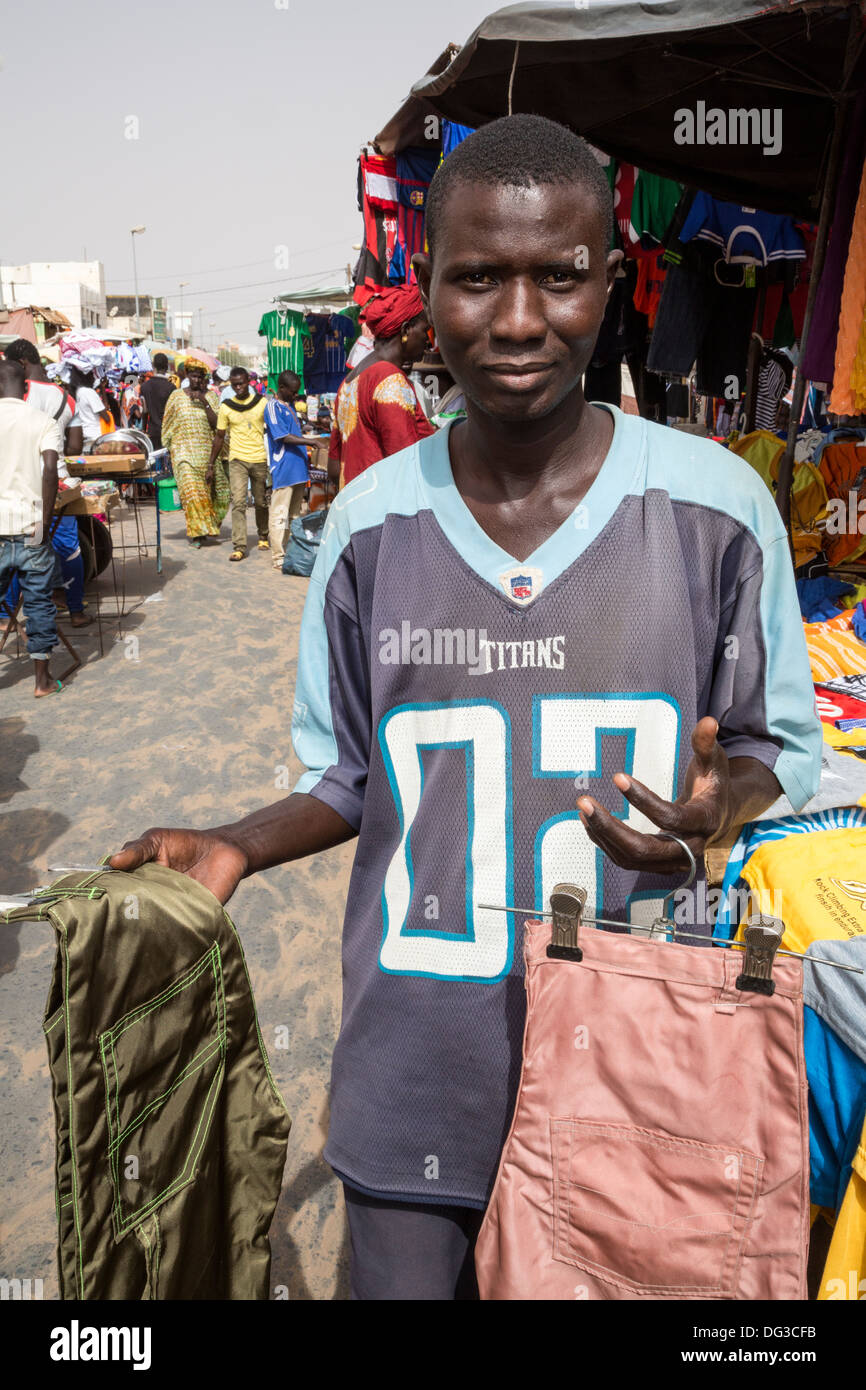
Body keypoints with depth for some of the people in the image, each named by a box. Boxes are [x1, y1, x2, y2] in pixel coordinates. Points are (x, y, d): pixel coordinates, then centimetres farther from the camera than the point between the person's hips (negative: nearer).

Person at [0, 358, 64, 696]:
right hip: (31, 527, -1)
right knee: (39, 602, 8)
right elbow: (50, 469, -14)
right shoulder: (44, 422, -1)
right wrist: (46, 520, -9)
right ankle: (42, 679, 13)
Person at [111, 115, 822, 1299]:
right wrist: (237, 848, -8)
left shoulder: (715, 505, -8)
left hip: (636, 1065, 0)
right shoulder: (371, 522, -3)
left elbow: (782, 745, 2)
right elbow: (355, 777, 7)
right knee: (402, 1279, 21)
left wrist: (719, 806, -18)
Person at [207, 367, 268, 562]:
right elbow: (219, 436, 9)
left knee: (261, 502, 11)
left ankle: (263, 536, 34)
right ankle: (239, 546, -13)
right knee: (238, 502, -12)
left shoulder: (262, 403, 2)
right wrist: (211, 464, 7)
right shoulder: (226, 407, 3)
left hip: (260, 459, 1)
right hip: (237, 460, -1)